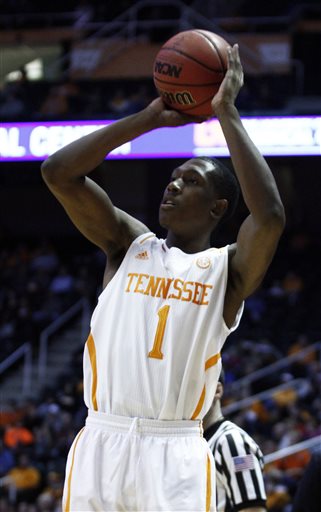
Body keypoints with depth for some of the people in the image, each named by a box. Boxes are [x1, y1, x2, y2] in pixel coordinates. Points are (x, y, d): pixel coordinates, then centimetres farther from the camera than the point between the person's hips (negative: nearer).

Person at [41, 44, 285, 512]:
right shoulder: (128, 244, 13)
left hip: (175, 455, -2)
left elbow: (270, 216, -17)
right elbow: (58, 172, 2)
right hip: (100, 443, 3)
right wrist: (151, 117, 1)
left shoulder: (228, 269, 5)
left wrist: (226, 113, -10)